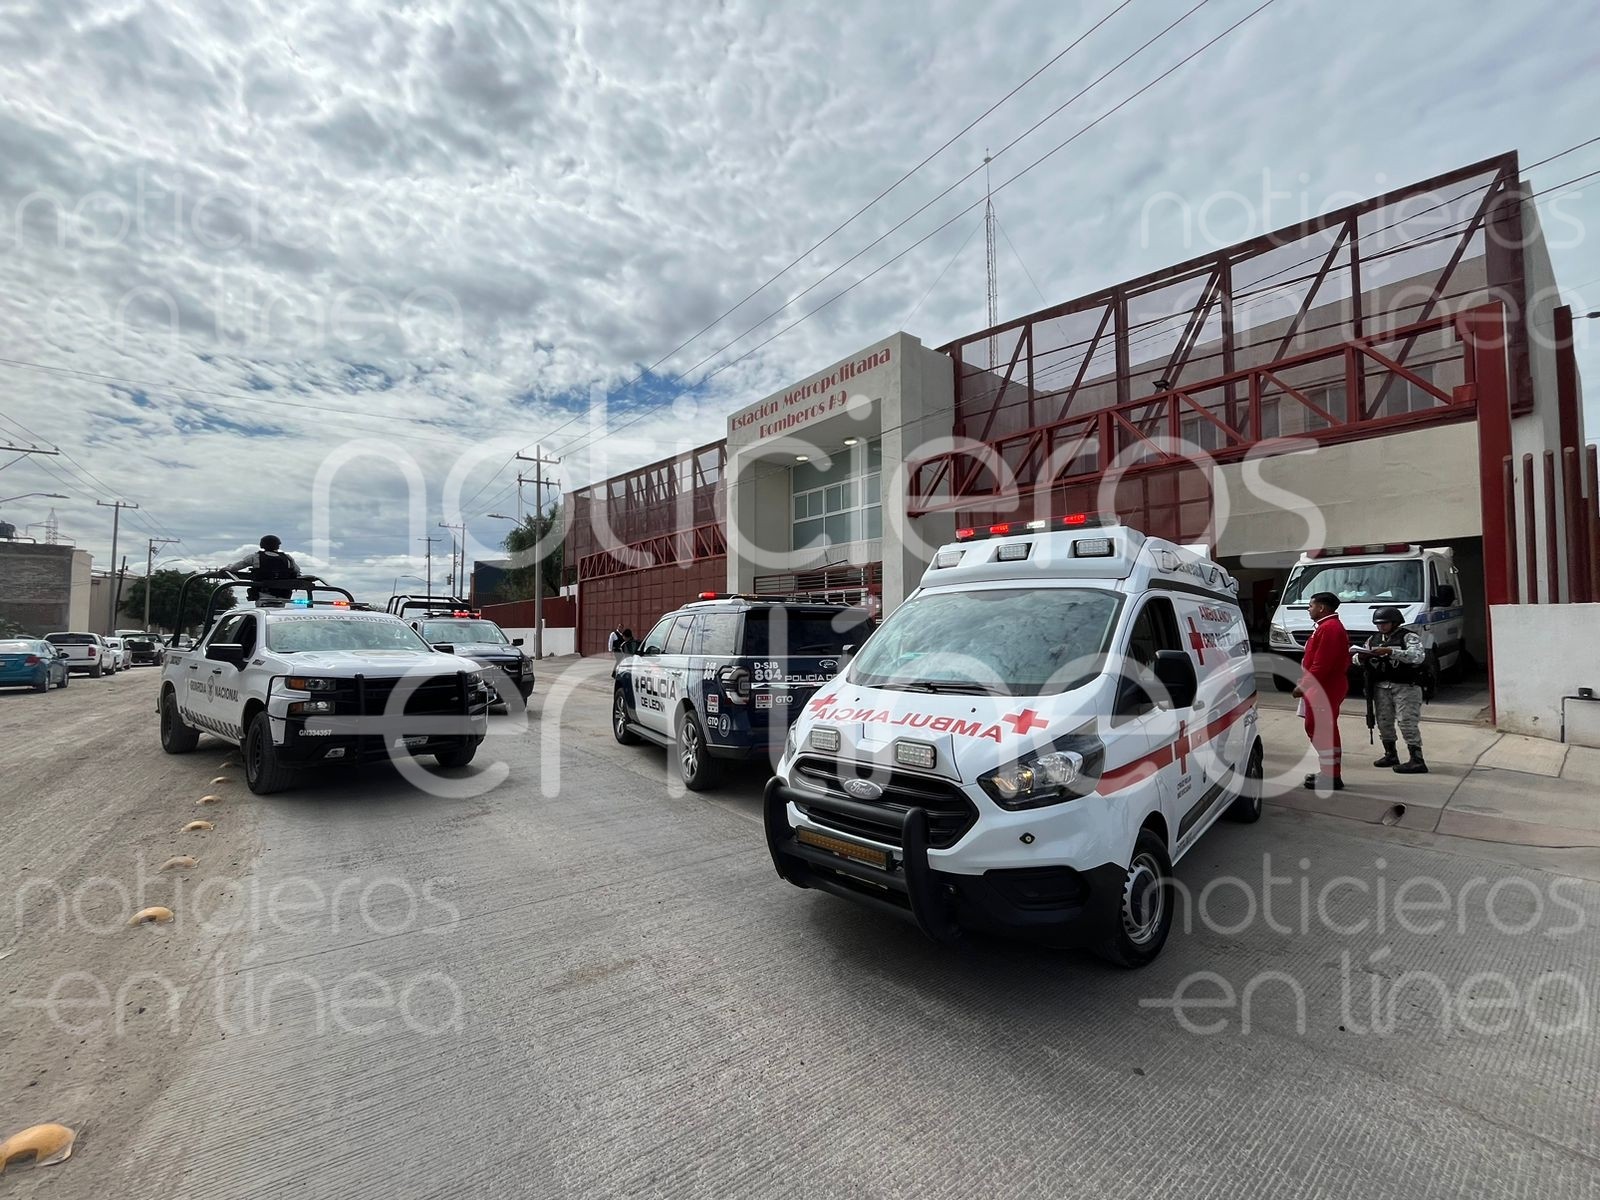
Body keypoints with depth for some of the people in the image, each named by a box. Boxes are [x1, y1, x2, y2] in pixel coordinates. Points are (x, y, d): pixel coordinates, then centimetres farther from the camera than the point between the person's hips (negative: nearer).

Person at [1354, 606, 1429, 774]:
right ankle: (1391, 755, 23)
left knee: (1407, 722, -10)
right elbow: (1356, 659, 13)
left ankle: (1417, 760, -7)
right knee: (1383, 722, 9)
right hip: (1381, 686, 6)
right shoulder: (1374, 639, 15)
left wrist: (1391, 651, -27)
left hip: (1405, 686, -6)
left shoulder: (1409, 636, -3)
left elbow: (1418, 657, -20)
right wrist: (1360, 657, -10)